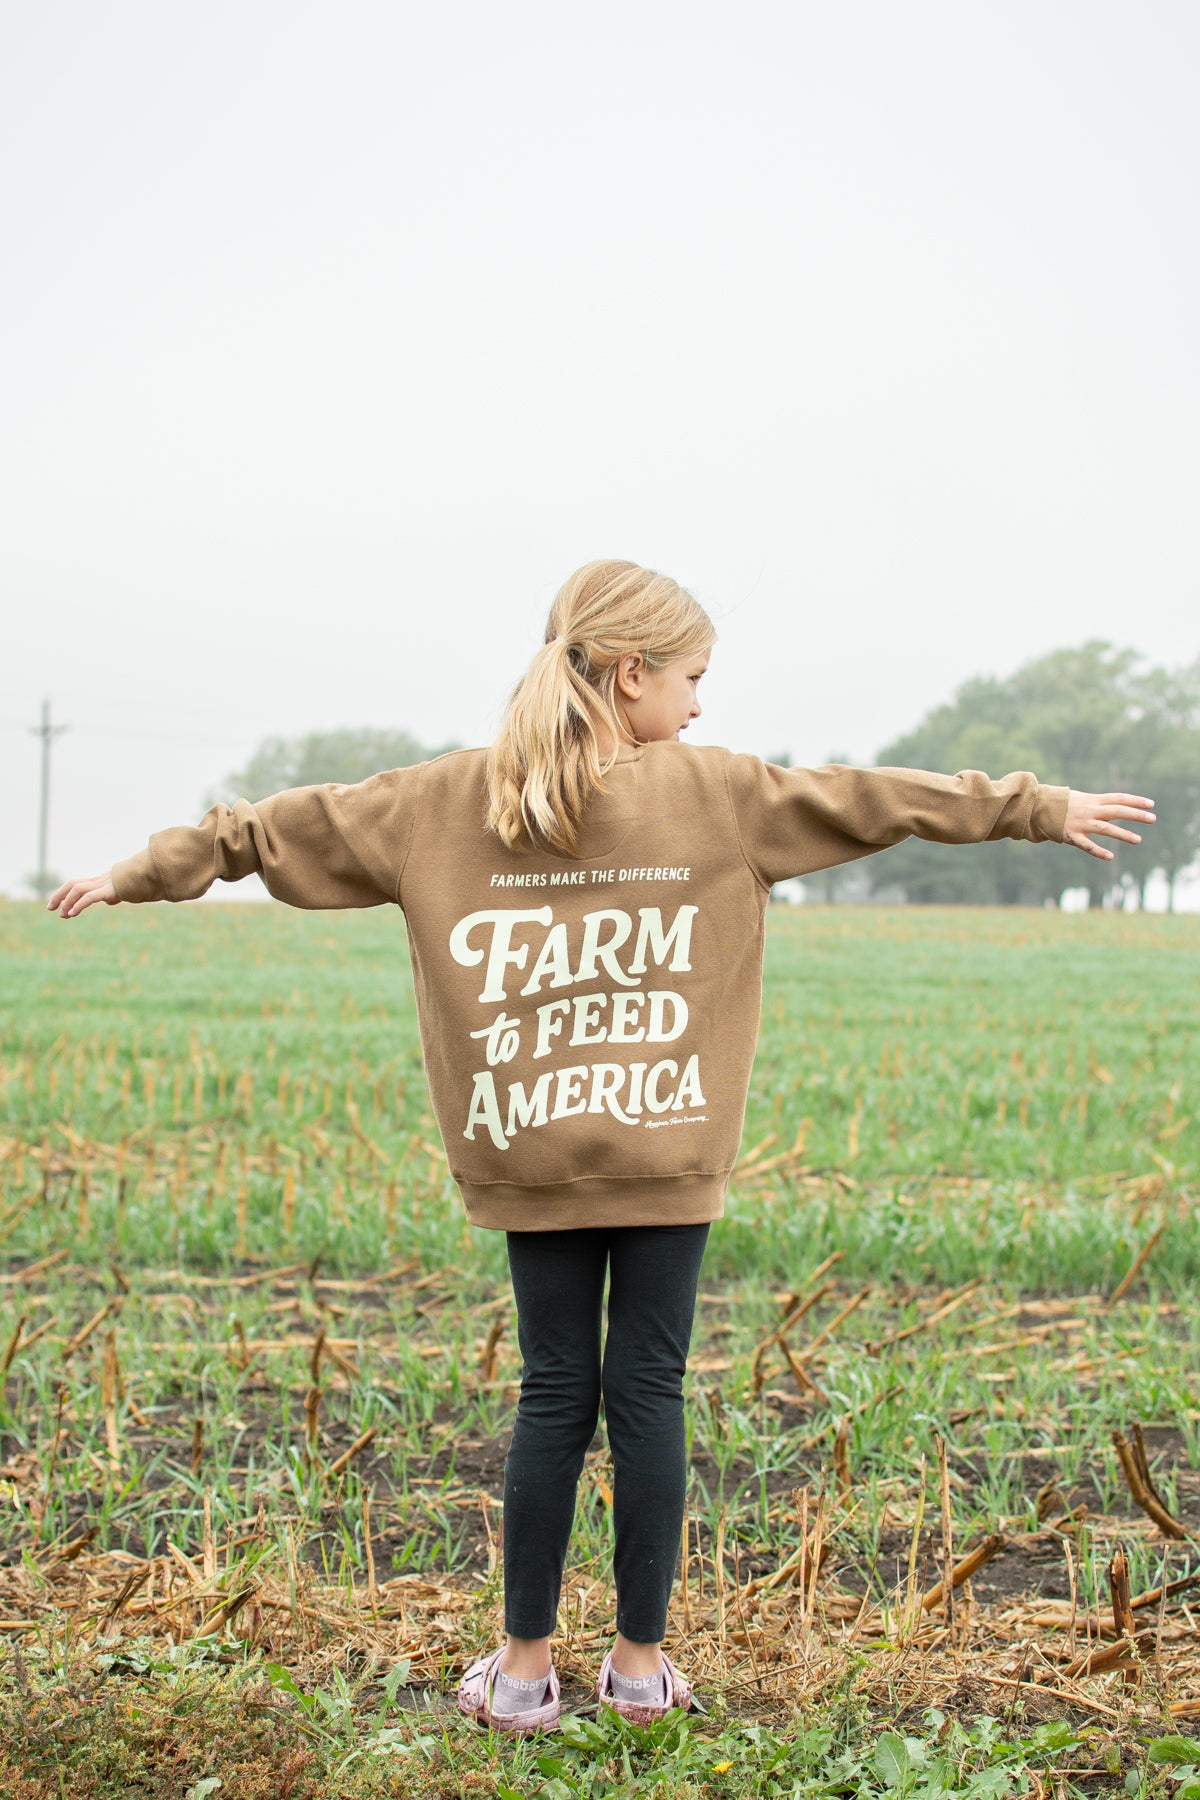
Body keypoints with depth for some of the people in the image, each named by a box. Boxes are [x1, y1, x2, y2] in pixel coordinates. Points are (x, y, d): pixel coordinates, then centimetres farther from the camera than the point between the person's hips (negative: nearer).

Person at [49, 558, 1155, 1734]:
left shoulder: (451, 800, 2)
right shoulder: (716, 792, -2)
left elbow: (292, 825, 6)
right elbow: (880, 800, 5)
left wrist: (141, 874, 15)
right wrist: (1040, 810, 14)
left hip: (530, 1156, 2)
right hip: (667, 1152, -2)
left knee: (553, 1393, 10)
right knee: (647, 1391, 6)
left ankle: (525, 1669, 14)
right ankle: (640, 1662, 15)